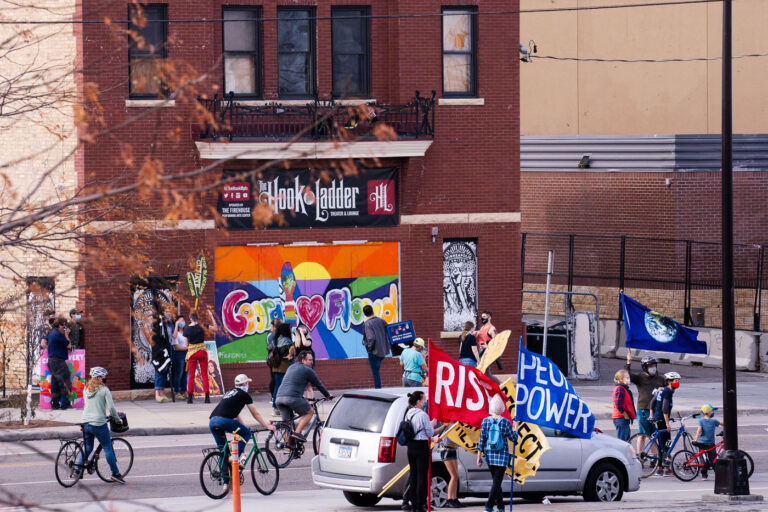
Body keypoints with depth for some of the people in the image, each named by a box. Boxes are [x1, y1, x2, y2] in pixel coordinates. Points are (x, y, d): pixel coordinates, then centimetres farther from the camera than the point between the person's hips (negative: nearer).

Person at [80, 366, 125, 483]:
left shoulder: (87, 389, 10)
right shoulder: (104, 390, -9)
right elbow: (111, 407, -12)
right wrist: (117, 419, 4)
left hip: (86, 423, 6)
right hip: (99, 423, -6)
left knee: (87, 448, 19)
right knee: (108, 448, 3)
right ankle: (115, 473, 7)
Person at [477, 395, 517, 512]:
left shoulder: (485, 421, -3)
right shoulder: (505, 422, -9)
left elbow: (482, 440, -1)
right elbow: (513, 438, 1)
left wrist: (479, 457, 4)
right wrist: (514, 427, 20)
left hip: (489, 454, 3)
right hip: (502, 454, -3)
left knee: (496, 481, 15)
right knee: (497, 481, -5)